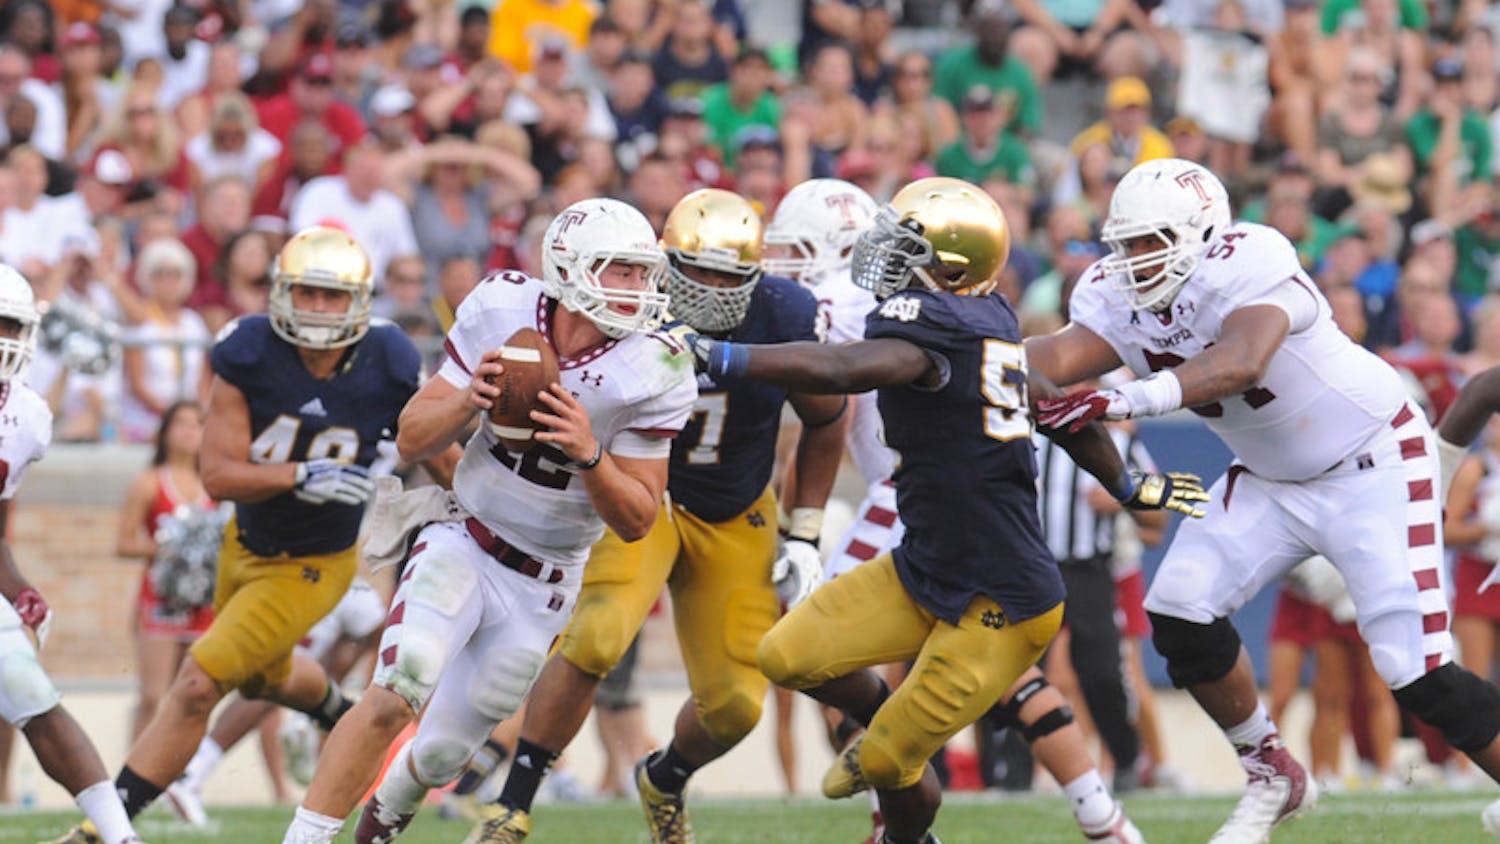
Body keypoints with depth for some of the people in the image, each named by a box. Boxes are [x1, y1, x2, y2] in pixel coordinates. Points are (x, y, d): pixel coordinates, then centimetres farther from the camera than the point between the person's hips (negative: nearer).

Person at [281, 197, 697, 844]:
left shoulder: (653, 375, -16)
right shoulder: (502, 312, -14)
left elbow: (636, 521, -12)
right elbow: (412, 440, -8)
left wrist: (588, 453, -31)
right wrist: (469, 399, -30)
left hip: (542, 586, 1)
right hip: (462, 544, -1)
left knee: (443, 753, 8)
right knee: (394, 697, -26)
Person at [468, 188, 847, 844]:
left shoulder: (786, 319, -17)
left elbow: (824, 423, 2)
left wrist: (804, 537, 1)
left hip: (734, 519, 2)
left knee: (735, 706, 0)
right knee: (596, 637, -29)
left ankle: (664, 780, 36)